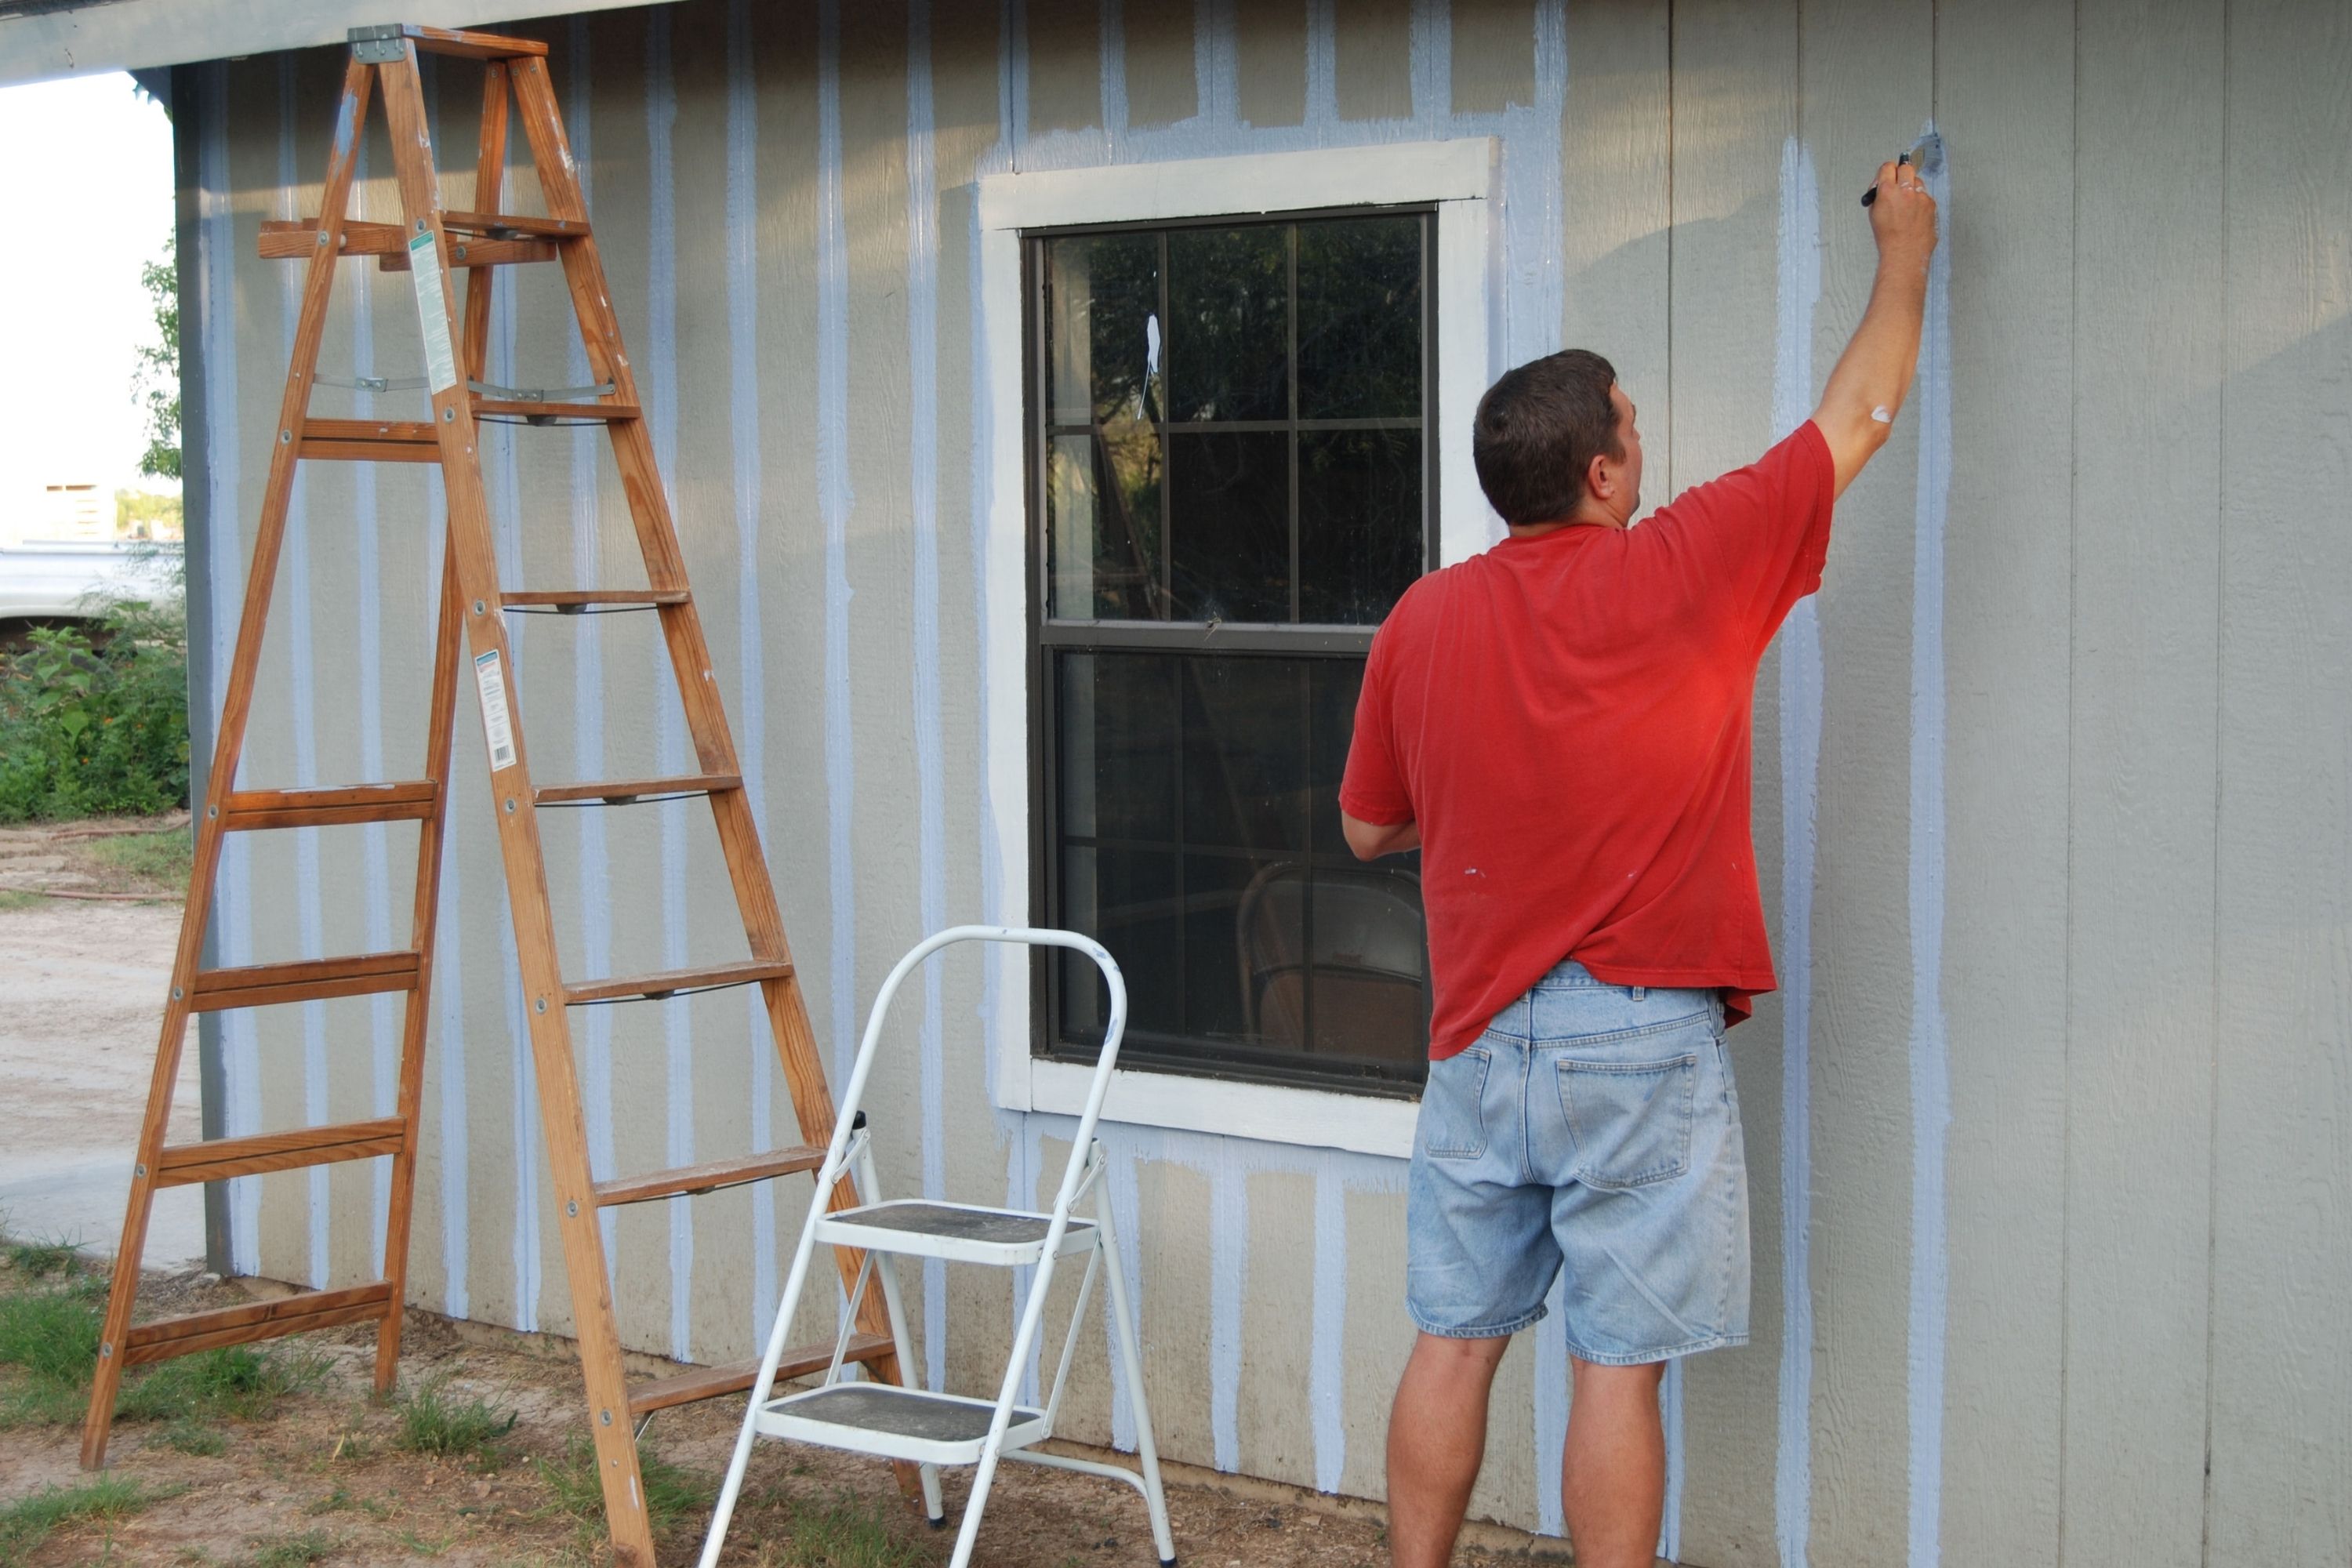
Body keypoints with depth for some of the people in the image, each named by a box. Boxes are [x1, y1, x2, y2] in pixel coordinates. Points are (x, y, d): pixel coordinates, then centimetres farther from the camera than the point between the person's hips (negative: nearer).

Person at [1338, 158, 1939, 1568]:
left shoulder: (1421, 622, 2)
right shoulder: (1687, 570, -9)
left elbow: (1369, 828, 15)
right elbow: (1860, 416, 3)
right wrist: (1906, 249, 18)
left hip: (1480, 1032, 4)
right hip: (1639, 1039, -4)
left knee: (1456, 1339, 11)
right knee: (1619, 1363, 0)